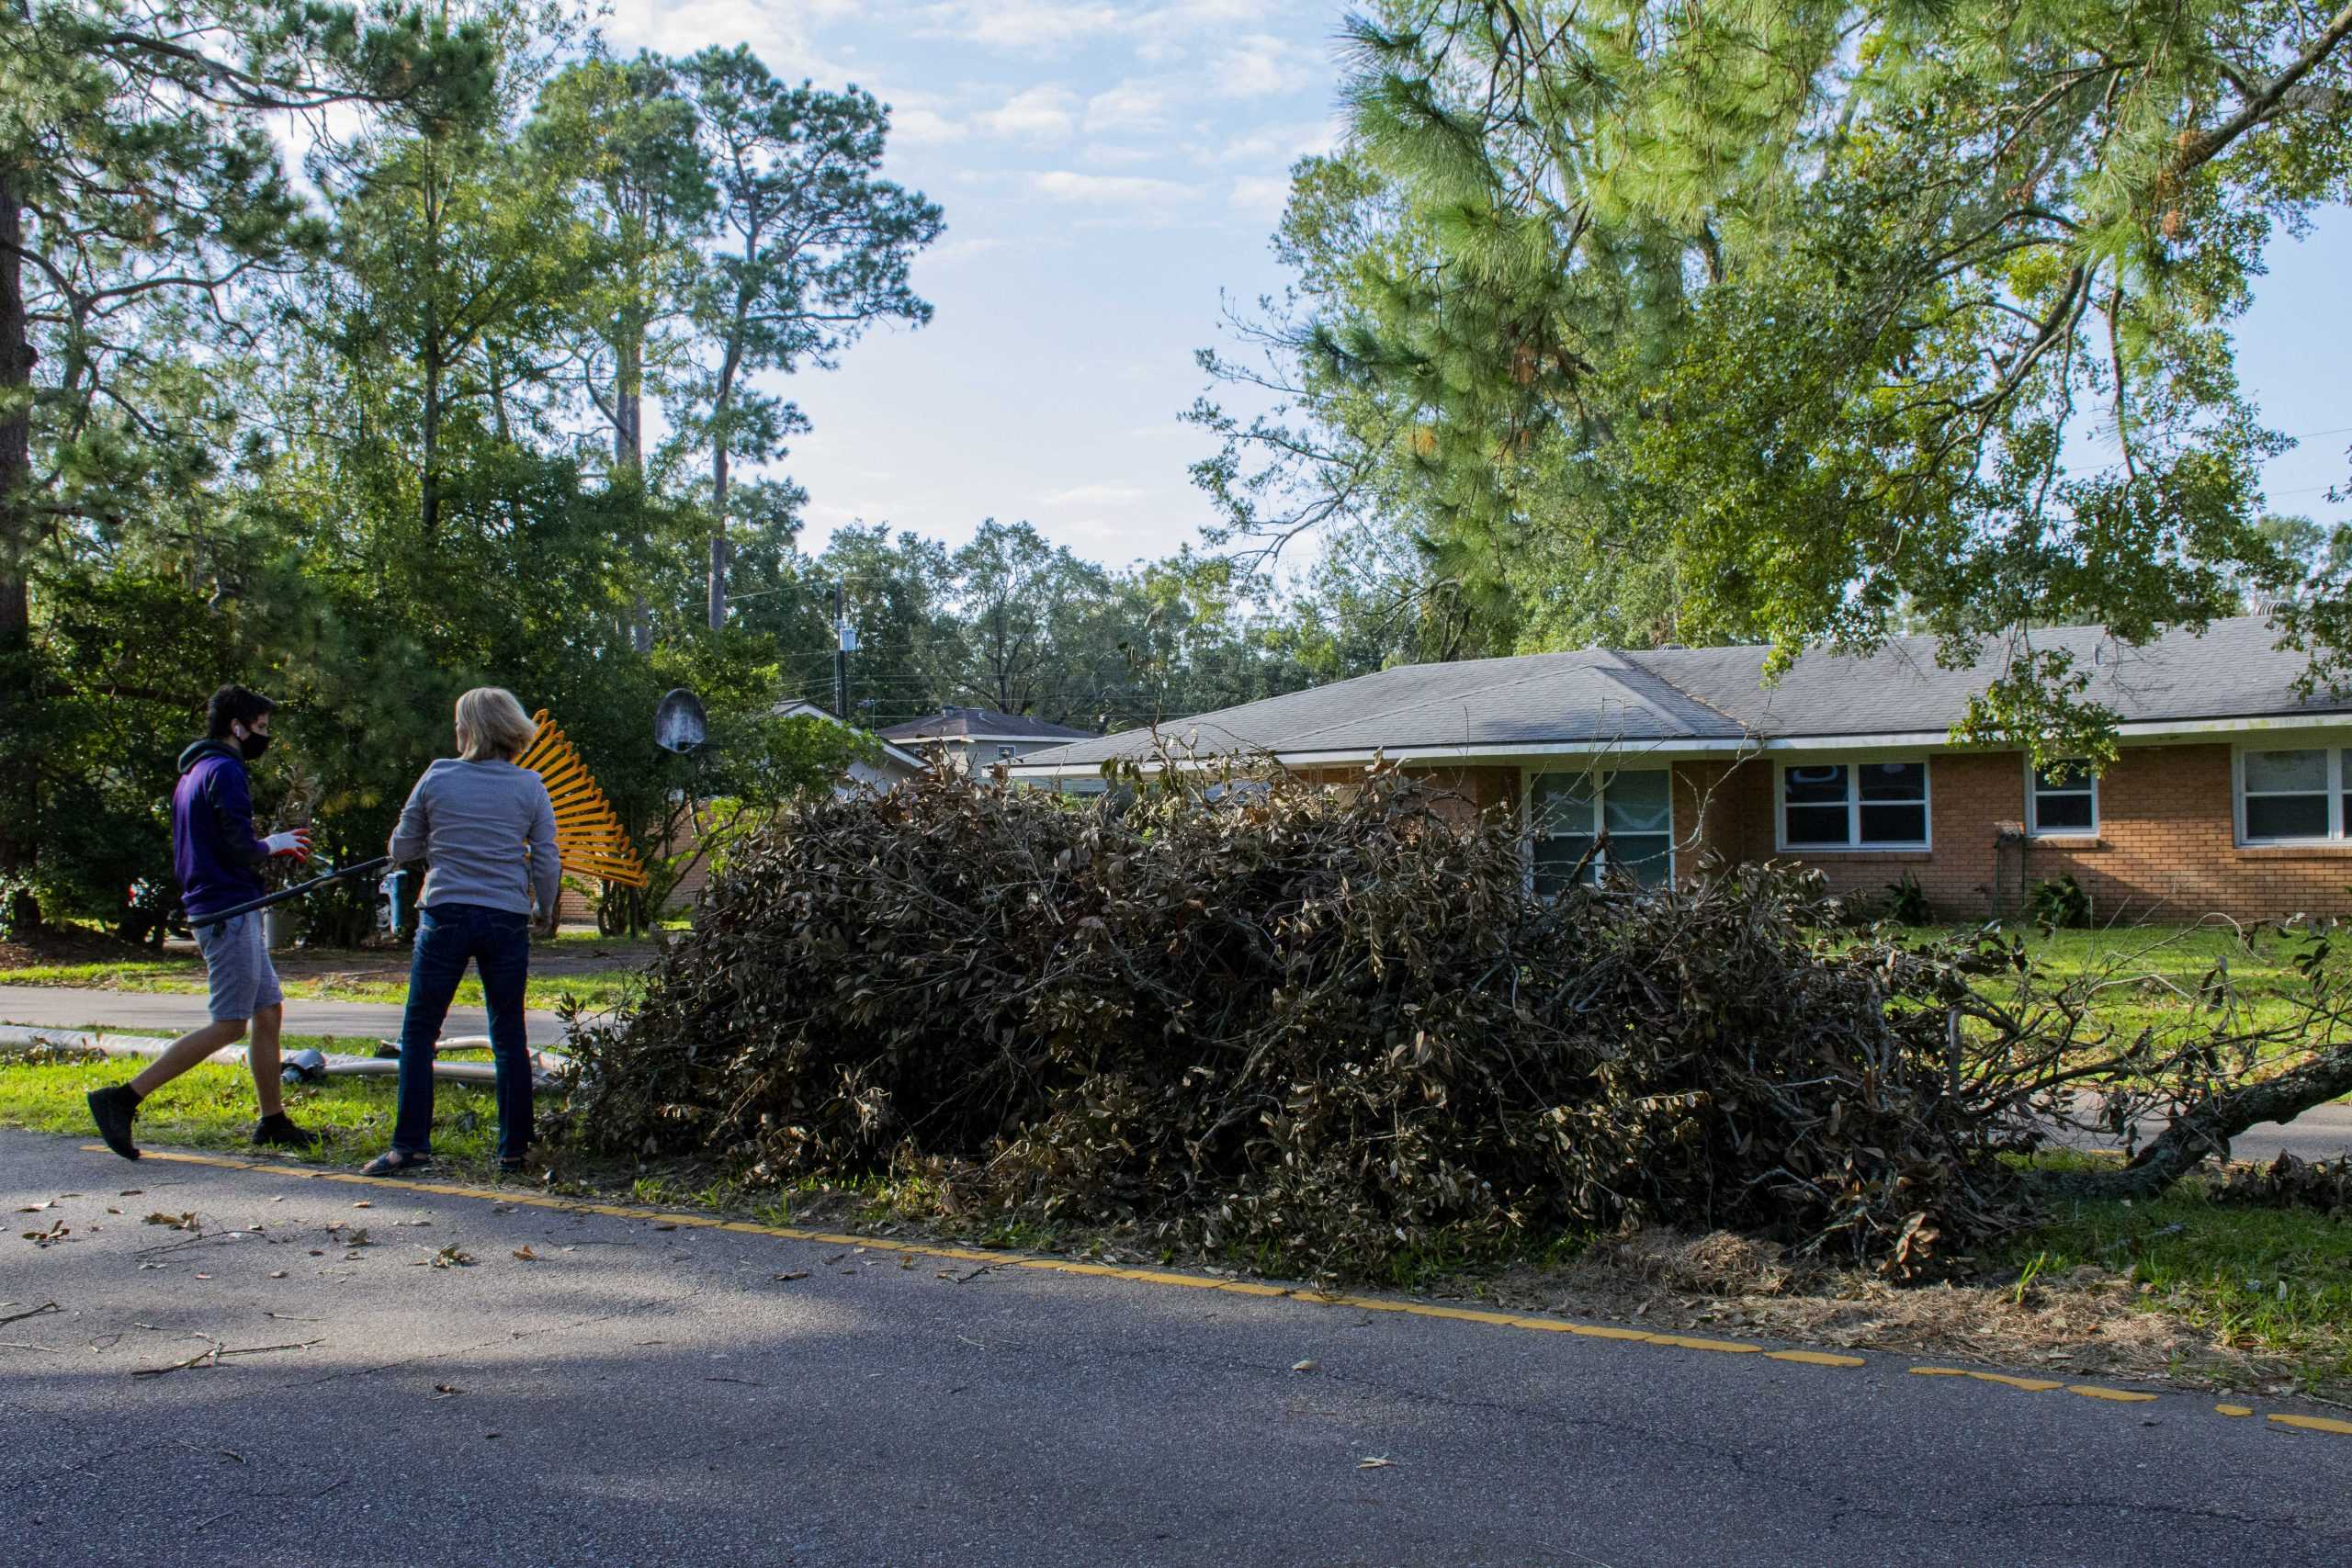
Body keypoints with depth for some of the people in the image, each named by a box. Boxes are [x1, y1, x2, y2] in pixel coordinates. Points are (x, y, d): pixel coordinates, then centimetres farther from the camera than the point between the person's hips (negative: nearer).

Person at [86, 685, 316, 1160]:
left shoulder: (192, 774, 18)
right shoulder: (225, 771, -12)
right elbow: (241, 849, -20)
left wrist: (273, 848, 17)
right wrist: (274, 845, 1)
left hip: (210, 908, 10)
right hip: (230, 912, -10)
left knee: (270, 1011, 12)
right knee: (229, 1025, -7)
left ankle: (272, 1121, 17)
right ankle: (123, 1099, -7)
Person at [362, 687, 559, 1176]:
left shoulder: (437, 778, 0)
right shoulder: (530, 786, 1)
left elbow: (401, 851, 7)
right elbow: (546, 862, 3)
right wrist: (546, 912, 19)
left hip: (445, 915, -2)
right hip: (507, 919, 2)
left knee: (418, 1033, 7)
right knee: (509, 1038, 9)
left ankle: (410, 1144, 3)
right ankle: (513, 1149, 12)